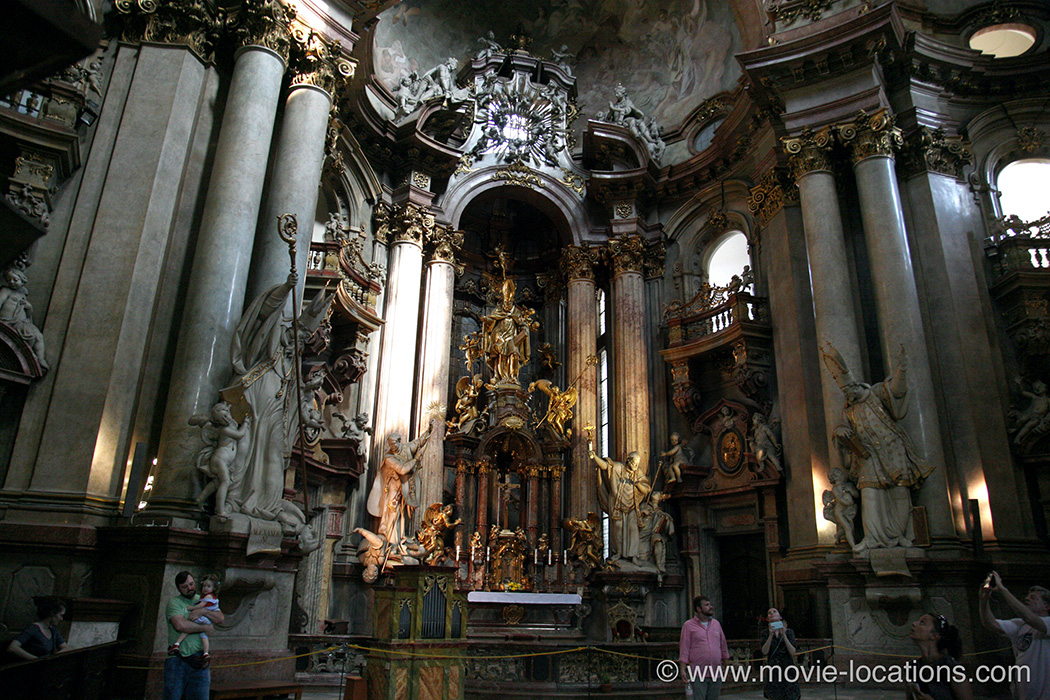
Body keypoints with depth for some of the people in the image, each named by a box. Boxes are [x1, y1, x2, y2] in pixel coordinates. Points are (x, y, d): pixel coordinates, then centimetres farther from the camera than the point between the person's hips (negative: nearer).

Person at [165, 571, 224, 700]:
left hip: (199, 659, 3)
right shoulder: (174, 602, 1)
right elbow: (180, 625, -15)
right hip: (177, 659, -3)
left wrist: (203, 611, -10)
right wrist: (205, 628, -7)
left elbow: (221, 619, 3)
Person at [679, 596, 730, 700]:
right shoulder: (689, 625, 0)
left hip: (716, 673, 5)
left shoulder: (716, 624, 15)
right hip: (697, 674, -5)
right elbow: (684, 649, -4)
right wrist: (683, 669, -10)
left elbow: (723, 647, 21)